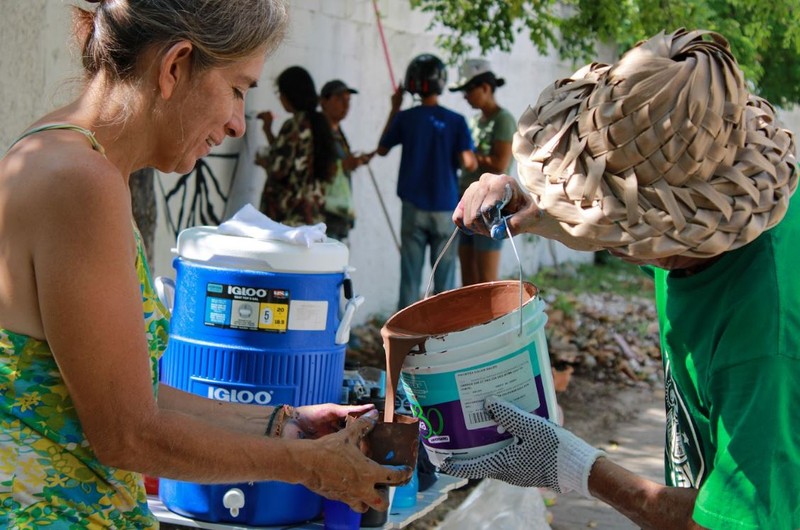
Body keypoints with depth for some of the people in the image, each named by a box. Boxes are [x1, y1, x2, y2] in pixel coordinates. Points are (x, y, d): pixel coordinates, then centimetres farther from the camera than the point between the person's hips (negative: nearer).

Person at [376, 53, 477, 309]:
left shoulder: (405, 118, -3)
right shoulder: (456, 121, -6)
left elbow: (381, 149, 11)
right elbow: (467, 162, -13)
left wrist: (394, 109, 16)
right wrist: (475, 162, 10)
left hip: (414, 209, 1)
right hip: (445, 210, -1)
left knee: (410, 279, 4)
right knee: (444, 280, 5)